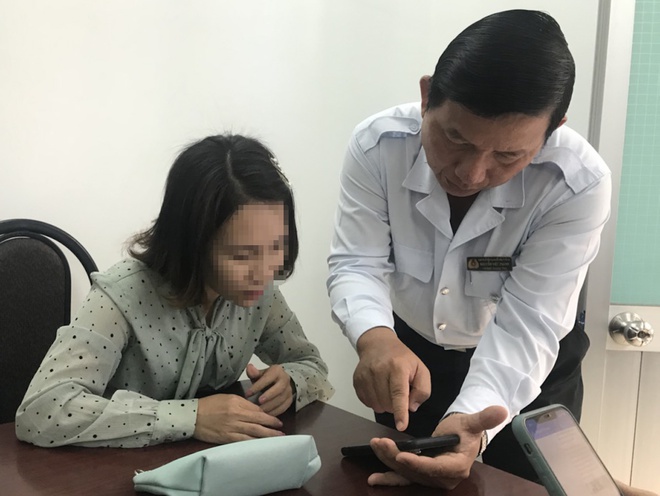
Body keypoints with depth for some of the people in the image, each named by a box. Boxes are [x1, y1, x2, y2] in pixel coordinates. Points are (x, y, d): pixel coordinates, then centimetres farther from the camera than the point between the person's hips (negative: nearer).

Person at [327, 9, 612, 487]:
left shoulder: (579, 183, -30)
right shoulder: (377, 144, -25)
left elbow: (526, 325, -31)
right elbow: (356, 264, -22)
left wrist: (469, 421, -49)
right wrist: (375, 338, -45)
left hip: (530, 372, -2)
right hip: (409, 352, 2)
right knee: (398, 478, 22)